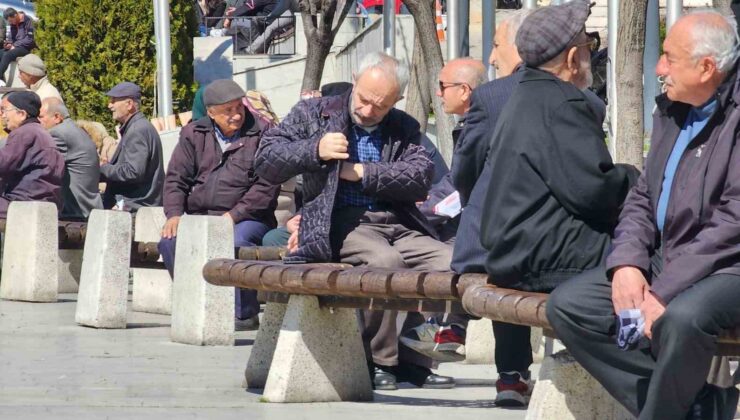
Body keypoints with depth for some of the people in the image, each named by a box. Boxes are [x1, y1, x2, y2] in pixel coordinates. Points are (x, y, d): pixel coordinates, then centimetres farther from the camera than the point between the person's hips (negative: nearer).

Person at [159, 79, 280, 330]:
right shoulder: (193, 135, 13)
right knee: (169, 240, -24)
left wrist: (234, 215, -15)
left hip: (248, 218, -4)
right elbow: (176, 179, 13)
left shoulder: (261, 133, 0)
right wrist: (174, 214, -6)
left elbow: (267, 185, -7)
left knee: (238, 241, -37)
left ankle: (245, 314, -22)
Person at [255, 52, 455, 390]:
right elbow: (266, 161, 7)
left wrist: (362, 173, -8)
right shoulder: (314, 114, 13)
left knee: (451, 261, -23)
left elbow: (421, 178, 1)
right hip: (340, 224, -4)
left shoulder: (404, 128, 19)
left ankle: (414, 359, -13)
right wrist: (315, 150, -9)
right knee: (385, 260, -35)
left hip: (397, 223, 4)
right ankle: (379, 360, -22)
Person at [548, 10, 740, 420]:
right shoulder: (670, 112, 12)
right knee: (567, 304, -7)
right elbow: (642, 199, 16)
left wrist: (665, 293, -21)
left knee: (682, 317, -39)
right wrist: (627, 262, -4)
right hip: (663, 261, 9)